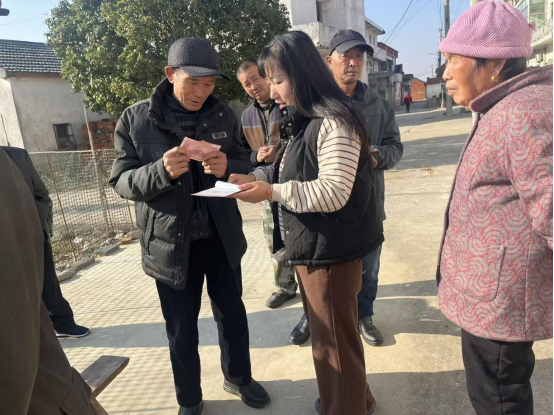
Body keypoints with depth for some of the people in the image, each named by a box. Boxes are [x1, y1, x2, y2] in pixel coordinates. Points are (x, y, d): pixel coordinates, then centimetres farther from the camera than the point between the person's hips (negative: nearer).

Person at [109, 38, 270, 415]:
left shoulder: (223, 115, 0)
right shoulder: (135, 120, -7)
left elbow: (246, 168, 4)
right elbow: (122, 182, -8)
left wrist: (227, 167, -20)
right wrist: (161, 171, -28)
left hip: (222, 238, 3)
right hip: (170, 243, -2)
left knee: (233, 315, 18)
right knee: (181, 330, 13)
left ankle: (239, 378, 45)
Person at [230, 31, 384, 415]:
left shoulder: (333, 122, -18)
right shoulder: (306, 121, 12)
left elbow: (333, 193, -24)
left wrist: (272, 192, -24)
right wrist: (254, 179, 3)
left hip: (331, 250, -10)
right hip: (313, 246, 10)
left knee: (334, 340, 8)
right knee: (326, 333, 23)